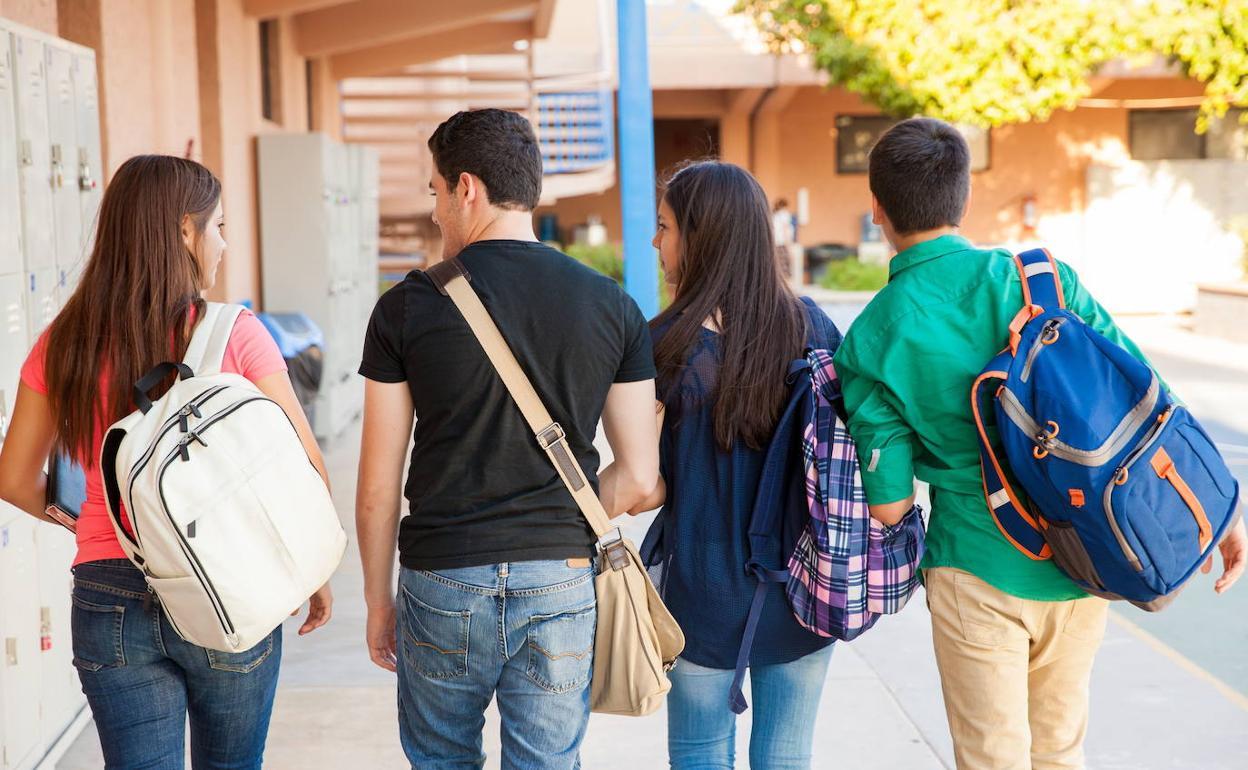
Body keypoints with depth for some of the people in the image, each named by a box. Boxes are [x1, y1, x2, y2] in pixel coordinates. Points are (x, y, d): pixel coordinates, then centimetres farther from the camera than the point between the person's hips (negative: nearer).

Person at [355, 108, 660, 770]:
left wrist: (378, 599, 10)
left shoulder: (408, 306, -6)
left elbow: (377, 487, -3)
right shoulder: (611, 306, 0)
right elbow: (639, 477, 1)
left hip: (442, 585, -1)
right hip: (562, 583, 1)